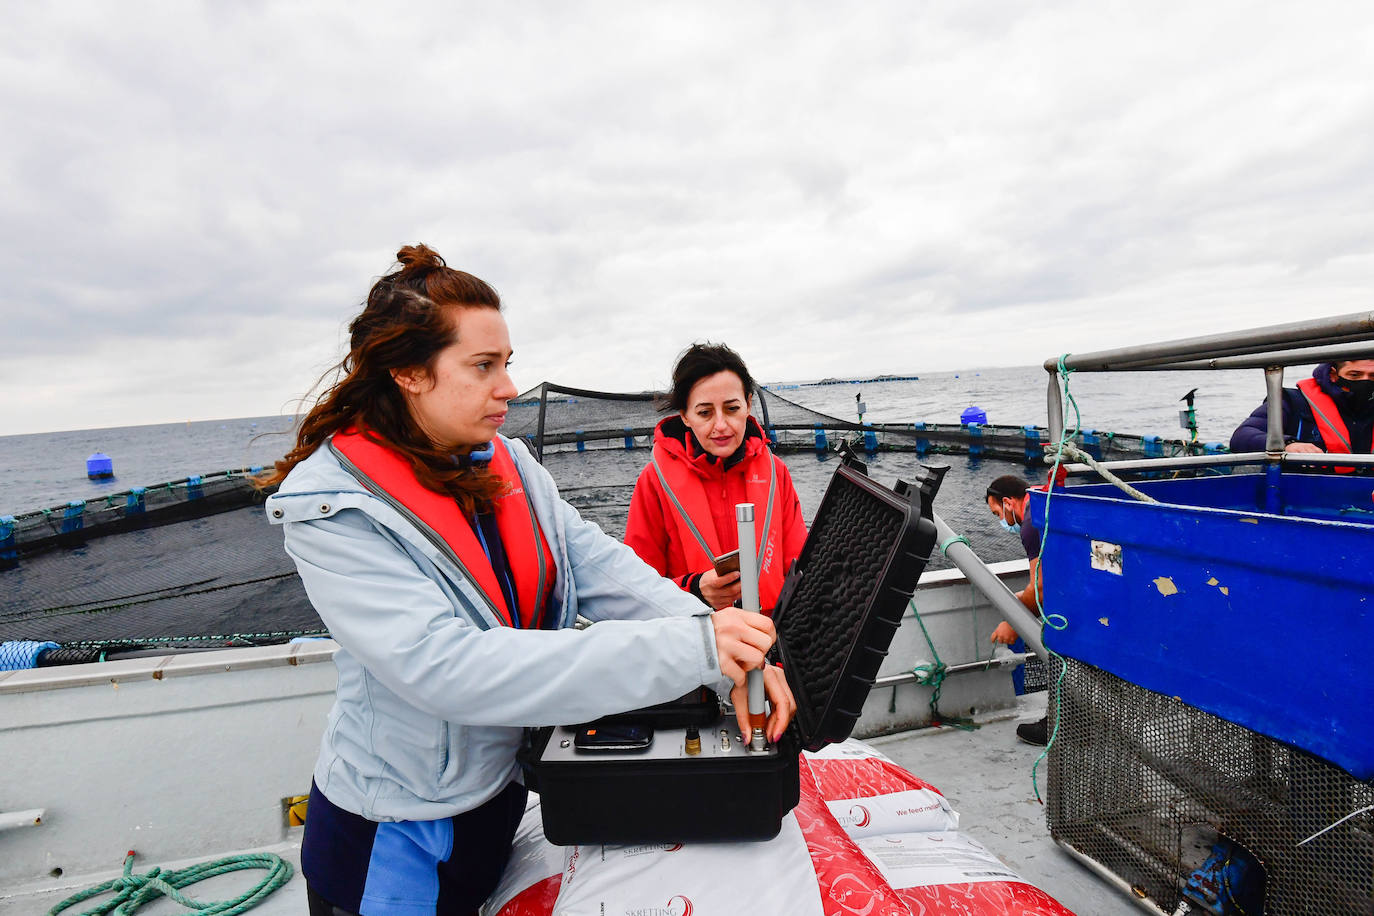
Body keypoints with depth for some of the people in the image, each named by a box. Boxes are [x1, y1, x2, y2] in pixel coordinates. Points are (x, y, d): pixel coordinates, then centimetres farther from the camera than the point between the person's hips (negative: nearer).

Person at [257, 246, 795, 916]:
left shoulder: (507, 465, -4)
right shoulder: (332, 510, -23)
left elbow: (600, 568, -11)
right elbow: (447, 670, -34)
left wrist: (730, 656, -27)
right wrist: (689, 650, -39)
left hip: (509, 790, 6)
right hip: (397, 840, -5)